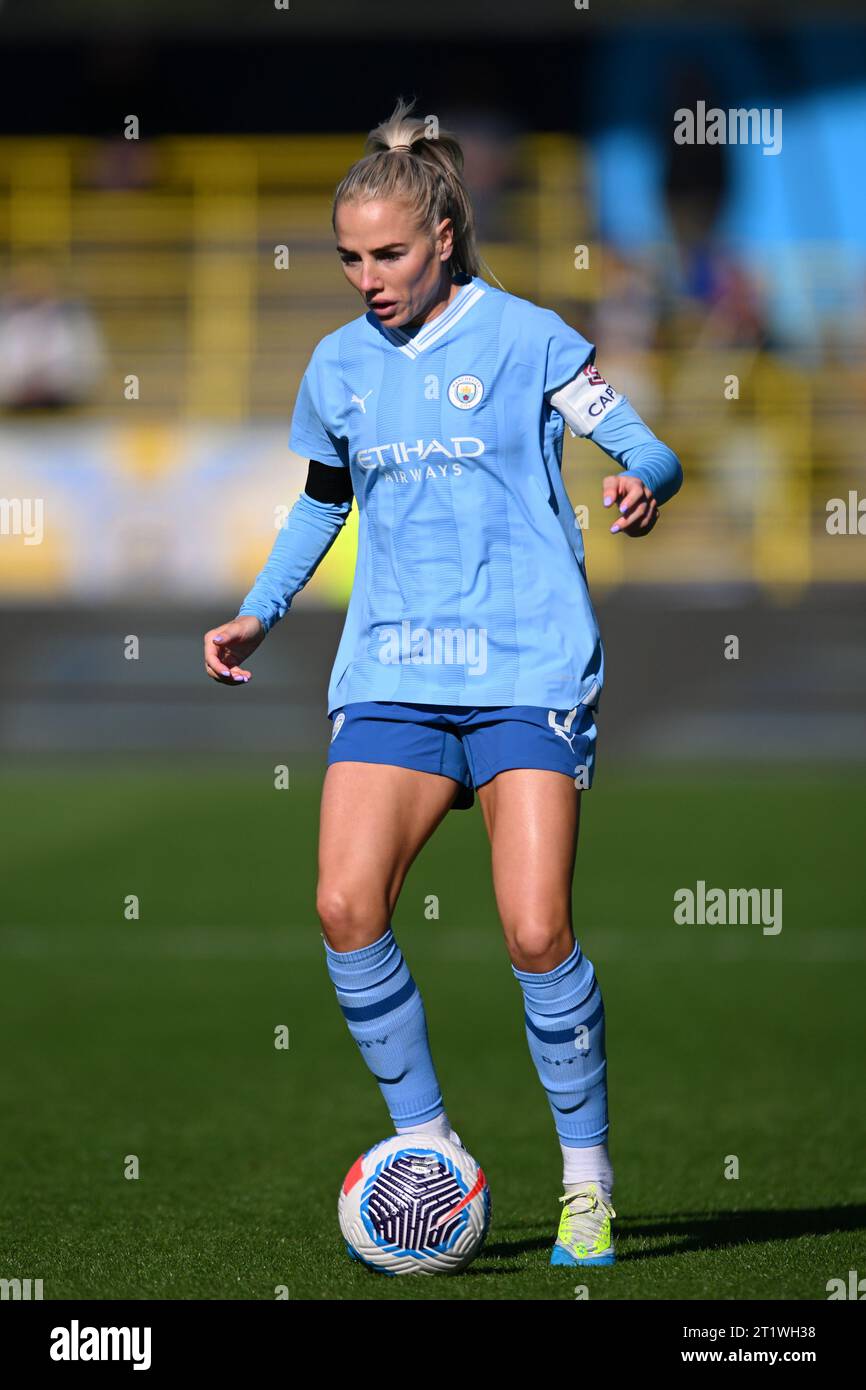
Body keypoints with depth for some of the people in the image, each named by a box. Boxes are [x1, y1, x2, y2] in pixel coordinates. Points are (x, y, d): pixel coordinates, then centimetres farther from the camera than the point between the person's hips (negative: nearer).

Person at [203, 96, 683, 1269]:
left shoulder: (527, 338, -2)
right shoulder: (340, 367, 10)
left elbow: (648, 452, -1)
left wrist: (643, 487, -24)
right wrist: (259, 613, 15)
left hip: (528, 670, -4)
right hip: (391, 673, 4)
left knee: (535, 933, -13)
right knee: (346, 906, -14)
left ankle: (587, 1175, 5)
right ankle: (427, 1147, 2)